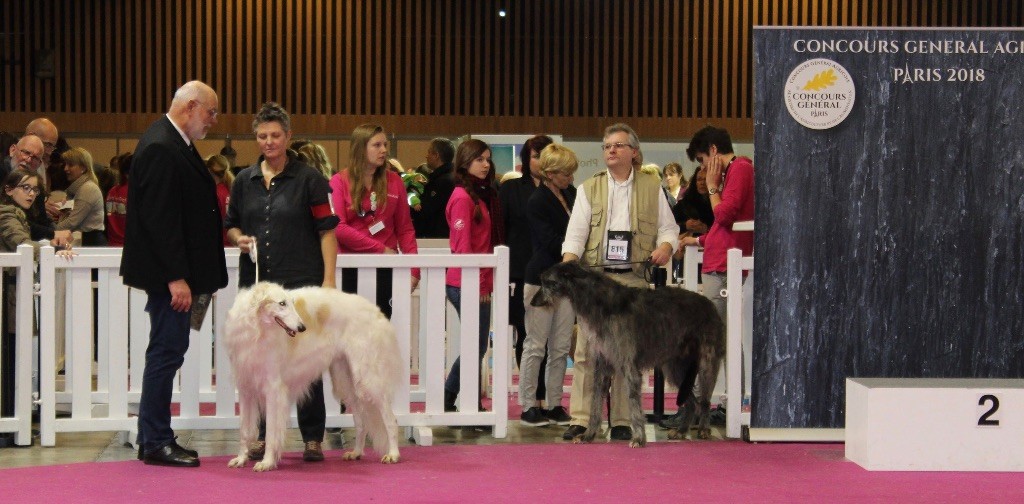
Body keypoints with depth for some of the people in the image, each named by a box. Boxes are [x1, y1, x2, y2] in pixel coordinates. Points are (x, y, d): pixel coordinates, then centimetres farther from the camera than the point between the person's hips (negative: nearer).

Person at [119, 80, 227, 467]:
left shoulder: (175, 144, 14)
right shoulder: (160, 148, -17)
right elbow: (159, 218, -22)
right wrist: (176, 277, -23)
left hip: (176, 272, 11)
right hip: (167, 273, -11)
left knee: (166, 352, 13)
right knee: (167, 351, -5)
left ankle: (154, 439, 20)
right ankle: (155, 443, 2)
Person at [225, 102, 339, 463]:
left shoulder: (309, 179, 0)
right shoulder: (244, 181, 13)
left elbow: (327, 230, -2)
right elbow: (230, 225, 21)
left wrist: (328, 280, -9)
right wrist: (240, 238, -2)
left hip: (302, 283, -4)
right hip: (256, 283, 4)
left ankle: (313, 438, 7)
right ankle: (265, 436, 14)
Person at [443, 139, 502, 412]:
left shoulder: (483, 194, 16)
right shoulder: (463, 197, -11)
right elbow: (463, 245, -15)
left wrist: (487, 282, 9)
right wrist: (475, 284, -15)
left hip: (481, 284, 9)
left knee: (475, 347, 13)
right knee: (477, 347, -5)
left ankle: (446, 401, 21)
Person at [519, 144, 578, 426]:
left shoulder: (570, 194, 11)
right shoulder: (537, 203, -11)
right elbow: (553, 243, -16)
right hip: (542, 278, -7)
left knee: (561, 347, 7)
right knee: (536, 345, 0)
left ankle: (554, 405, 14)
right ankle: (528, 406, 6)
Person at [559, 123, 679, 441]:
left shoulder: (652, 188, 13)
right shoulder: (589, 189, 13)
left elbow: (668, 227, 13)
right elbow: (576, 231, 4)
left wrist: (665, 246, -9)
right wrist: (568, 263, -13)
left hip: (634, 280, 0)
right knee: (587, 350, -4)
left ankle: (622, 422, 6)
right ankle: (580, 419, -2)